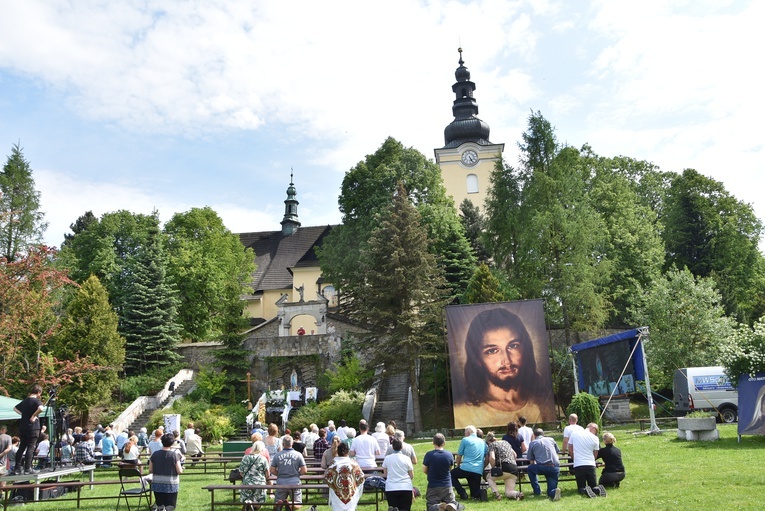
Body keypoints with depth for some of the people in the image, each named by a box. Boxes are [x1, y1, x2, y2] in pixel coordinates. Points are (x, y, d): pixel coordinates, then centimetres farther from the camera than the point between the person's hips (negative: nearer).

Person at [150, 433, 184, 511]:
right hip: (171, 485, -3)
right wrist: (182, 467, 10)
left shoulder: (155, 454, -2)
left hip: (157, 485, 3)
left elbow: (150, 470, 4)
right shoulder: (175, 455, -10)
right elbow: (180, 471, -10)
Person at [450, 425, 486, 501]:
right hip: (479, 472, 5)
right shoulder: (483, 442, 18)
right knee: (475, 494, 16)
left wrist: (457, 465, 27)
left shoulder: (465, 440, 4)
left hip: (466, 469, -5)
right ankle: (477, 495, -17)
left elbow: (459, 456, 11)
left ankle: (462, 493, 3)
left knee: (451, 474, 20)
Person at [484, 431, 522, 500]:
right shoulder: (505, 442, 25)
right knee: (508, 492, 14)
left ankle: (497, 494, -1)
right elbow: (515, 455, 31)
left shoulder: (492, 444, 5)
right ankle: (517, 494, -19)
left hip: (505, 469, -6)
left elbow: (492, 458, -12)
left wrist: (493, 469, 2)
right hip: (514, 470, 6)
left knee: (489, 477, 21)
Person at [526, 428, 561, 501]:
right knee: (551, 492, 14)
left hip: (542, 467, -3)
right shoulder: (551, 440, 21)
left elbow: (531, 461, 19)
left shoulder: (532, 443, 15)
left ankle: (537, 491, 19)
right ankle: (554, 492, -21)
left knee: (530, 468, 28)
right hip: (555, 468, 3)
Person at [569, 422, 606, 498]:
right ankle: (597, 490, -19)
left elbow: (570, 450, 8)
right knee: (593, 486, 15)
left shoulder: (574, 434, 2)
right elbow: (595, 455, 10)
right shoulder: (595, 438, 0)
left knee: (581, 488, 12)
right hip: (590, 465, 0)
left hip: (578, 466, 0)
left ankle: (585, 491, -22)